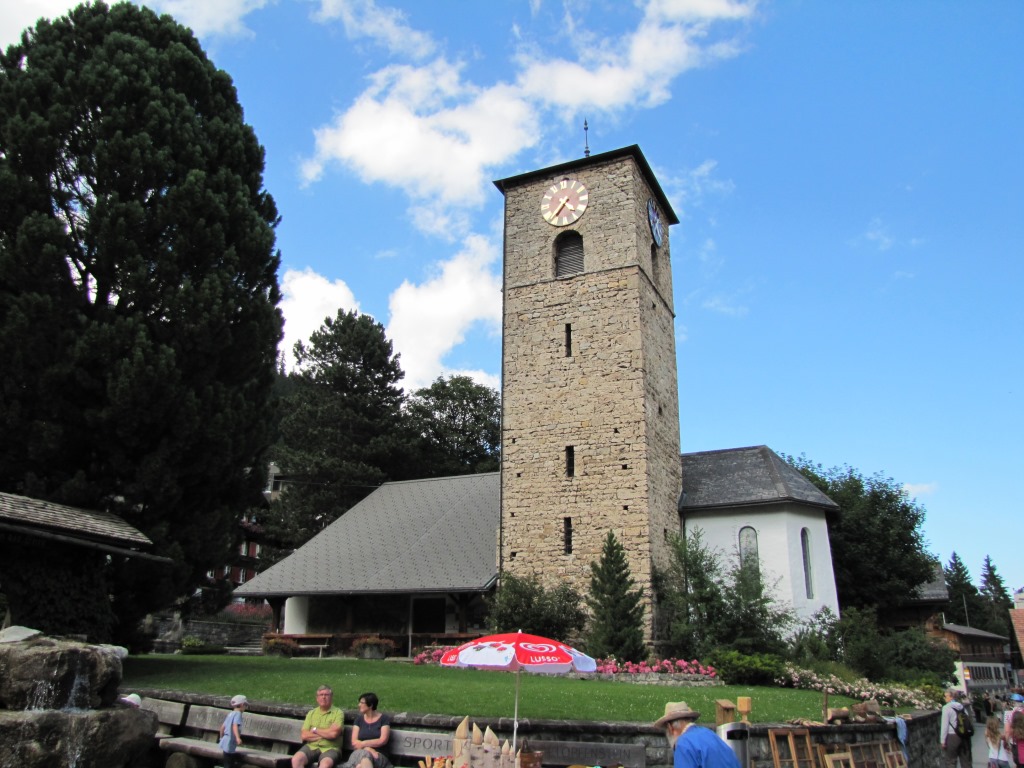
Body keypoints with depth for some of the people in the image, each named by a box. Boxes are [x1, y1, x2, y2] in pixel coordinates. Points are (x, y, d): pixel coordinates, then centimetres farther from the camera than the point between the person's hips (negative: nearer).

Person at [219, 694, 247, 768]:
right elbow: (235, 726, -28)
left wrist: (222, 738, 33)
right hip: (230, 744, -9)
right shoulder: (238, 713, -13)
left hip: (225, 742, 9)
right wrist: (238, 738, -39)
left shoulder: (230, 713, 13)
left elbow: (222, 727, 19)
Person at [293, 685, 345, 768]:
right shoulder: (311, 713, 16)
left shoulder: (338, 713, 3)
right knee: (296, 759, -25)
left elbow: (333, 733, -13)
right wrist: (326, 734, -4)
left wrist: (315, 730, 1)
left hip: (330, 748, -4)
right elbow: (304, 735, 4)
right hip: (311, 747, 4)